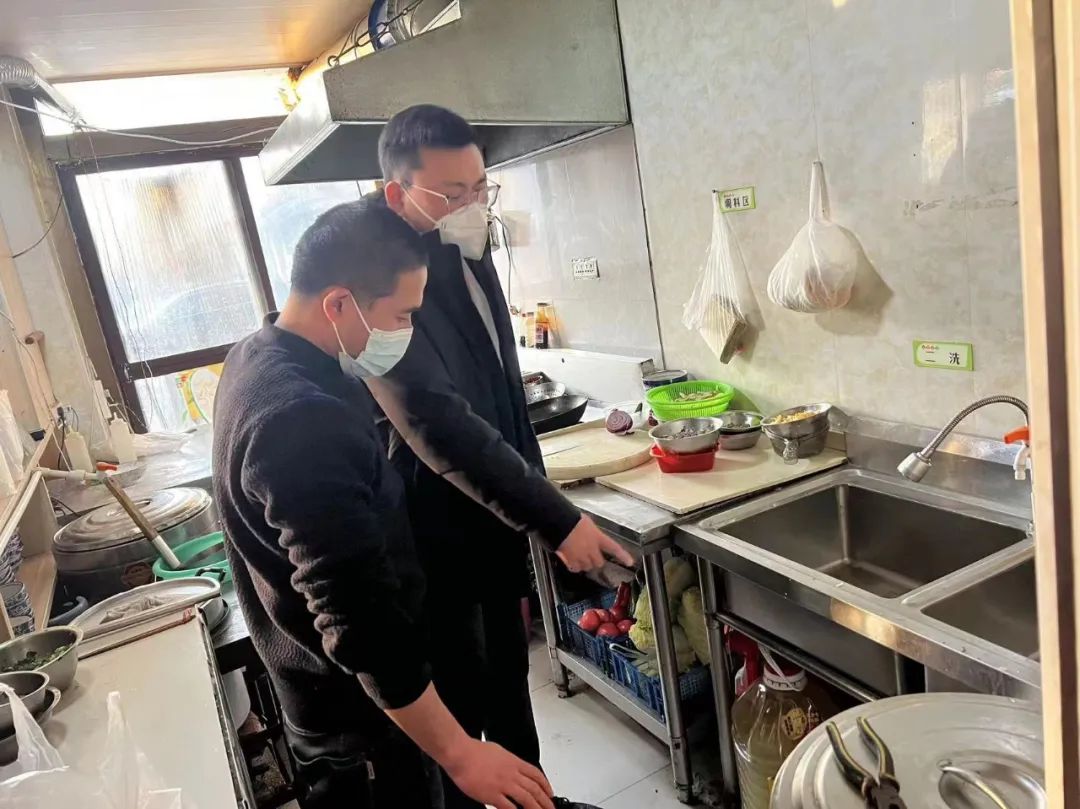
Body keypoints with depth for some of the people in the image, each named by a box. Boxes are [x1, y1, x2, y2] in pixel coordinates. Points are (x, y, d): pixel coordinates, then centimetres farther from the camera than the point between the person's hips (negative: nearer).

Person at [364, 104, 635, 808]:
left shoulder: (470, 257, 6)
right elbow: (442, 429, -28)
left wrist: (535, 503, 16)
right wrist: (558, 519, -27)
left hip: (500, 517, 8)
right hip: (440, 536, -8)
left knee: (509, 680, 23)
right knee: (461, 706, 9)